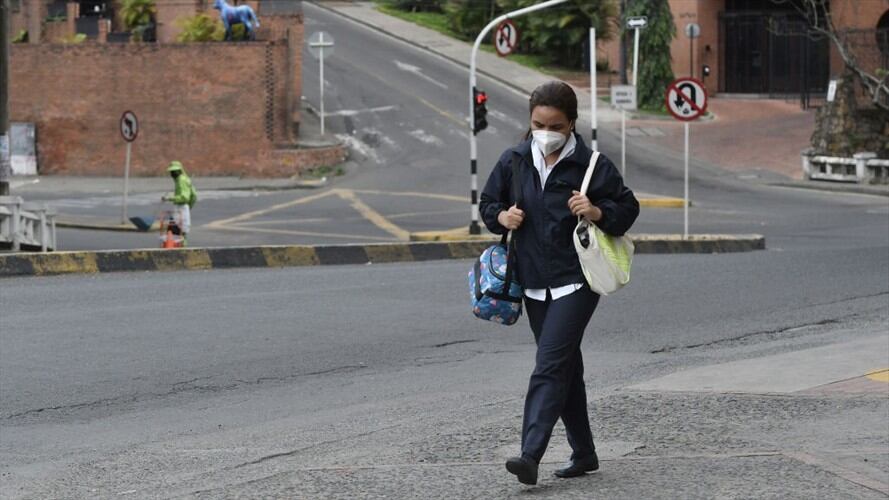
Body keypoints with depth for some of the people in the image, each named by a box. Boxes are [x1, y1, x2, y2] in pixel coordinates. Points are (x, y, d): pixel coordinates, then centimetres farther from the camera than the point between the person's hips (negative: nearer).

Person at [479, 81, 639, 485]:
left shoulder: (591, 164, -8)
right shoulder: (514, 161, 4)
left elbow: (628, 207, 0)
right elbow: (488, 202, 16)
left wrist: (597, 212, -19)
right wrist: (502, 217, -5)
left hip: (576, 280, -6)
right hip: (534, 282, 6)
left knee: (550, 365, -16)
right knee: (566, 367, 15)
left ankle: (531, 455, -24)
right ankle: (583, 453, 25)